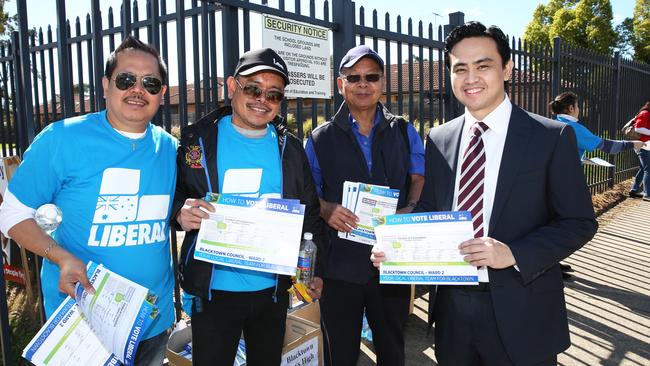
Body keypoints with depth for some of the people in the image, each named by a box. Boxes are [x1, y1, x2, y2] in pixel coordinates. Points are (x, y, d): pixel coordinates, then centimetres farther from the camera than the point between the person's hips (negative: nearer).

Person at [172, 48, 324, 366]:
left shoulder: (290, 148, 2)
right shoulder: (197, 139, -4)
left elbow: (310, 213, 7)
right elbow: (172, 194, 1)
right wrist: (181, 213, -21)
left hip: (273, 289, 3)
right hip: (213, 289, -2)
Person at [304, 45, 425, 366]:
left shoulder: (404, 132, 7)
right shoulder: (320, 139, 3)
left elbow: (420, 176, 4)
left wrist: (411, 210, -15)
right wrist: (326, 210, -16)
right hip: (340, 263, -1)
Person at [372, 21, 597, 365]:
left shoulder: (552, 137, -7)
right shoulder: (439, 139, 3)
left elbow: (579, 222, -6)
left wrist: (514, 254, -20)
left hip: (521, 314, -3)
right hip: (452, 306, 3)